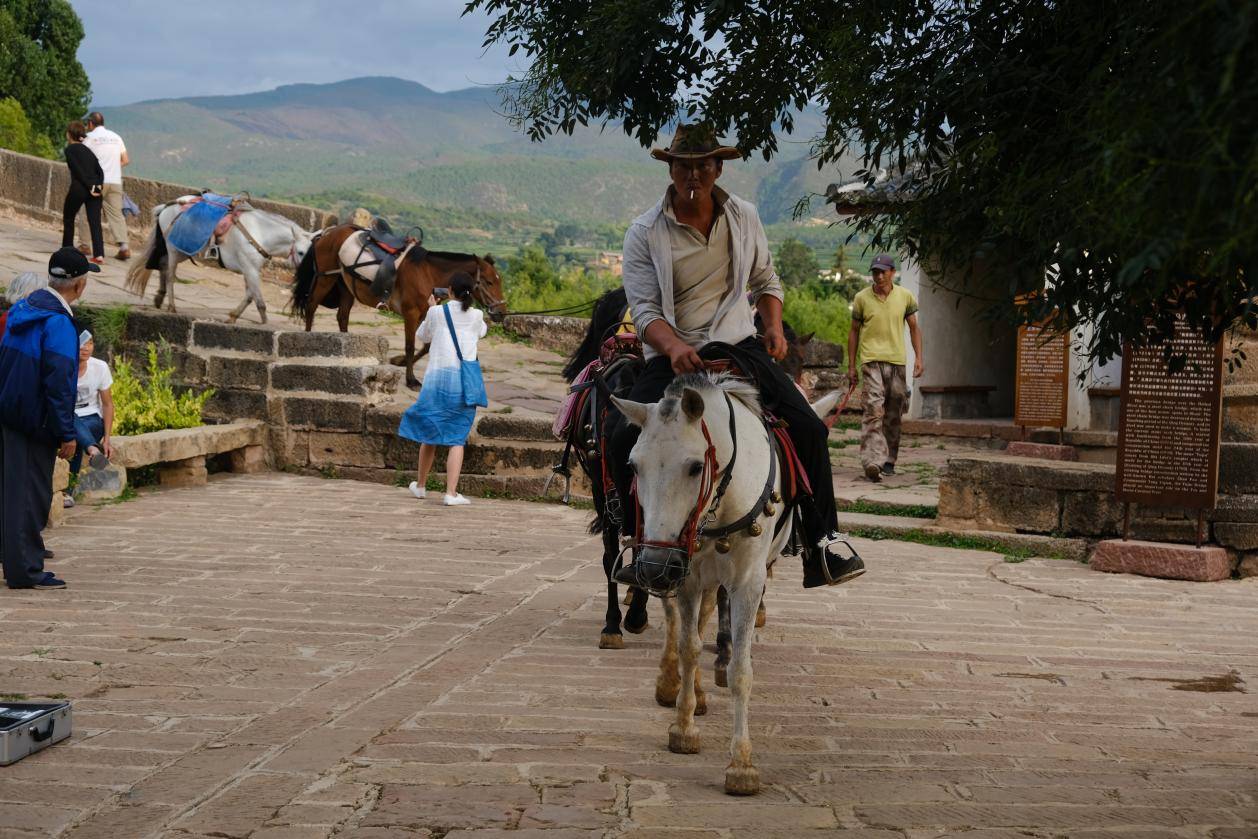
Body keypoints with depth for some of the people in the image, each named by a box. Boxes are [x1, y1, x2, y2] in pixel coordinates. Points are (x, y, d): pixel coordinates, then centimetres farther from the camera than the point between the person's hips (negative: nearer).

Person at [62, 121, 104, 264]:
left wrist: (90, 186, -11)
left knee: (68, 218, 16)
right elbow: (100, 170, 8)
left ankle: (67, 249, 22)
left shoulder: (70, 149, 0)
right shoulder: (88, 150, 18)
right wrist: (99, 185, -2)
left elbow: (78, 170, -11)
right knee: (95, 222, -1)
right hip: (95, 188, 5)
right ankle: (99, 254, -13)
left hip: (78, 188, -5)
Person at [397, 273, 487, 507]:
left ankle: (420, 486, 27)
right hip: (465, 380, 0)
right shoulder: (476, 315, 3)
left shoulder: (437, 312, 1)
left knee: (430, 433, 14)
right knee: (457, 438, 0)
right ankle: (451, 493, -8)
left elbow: (421, 336, 19)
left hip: (437, 376, 0)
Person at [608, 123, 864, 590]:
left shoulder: (744, 218, 7)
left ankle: (821, 547, -2)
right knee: (624, 440, -24)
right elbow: (643, 310, -10)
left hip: (739, 346, 2)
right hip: (673, 355, -2)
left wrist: (774, 325, 2)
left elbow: (766, 281, 21)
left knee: (808, 429, -13)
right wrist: (674, 346, -29)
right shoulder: (645, 233, -4)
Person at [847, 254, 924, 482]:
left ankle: (888, 460, 20)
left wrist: (918, 357, 5)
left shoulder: (905, 296, 5)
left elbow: (914, 328, 14)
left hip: (897, 360, 3)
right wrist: (852, 365, 6)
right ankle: (872, 461, -27)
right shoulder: (861, 298, 1)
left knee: (893, 414, 8)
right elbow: (854, 331, 9)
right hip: (871, 360, -3)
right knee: (874, 409, -17)